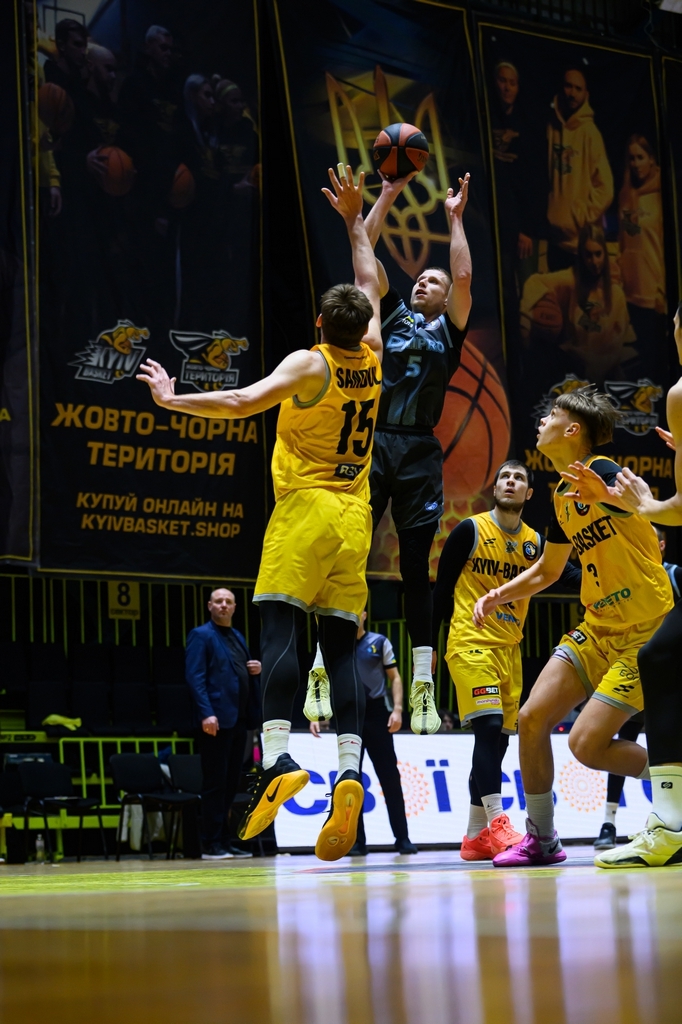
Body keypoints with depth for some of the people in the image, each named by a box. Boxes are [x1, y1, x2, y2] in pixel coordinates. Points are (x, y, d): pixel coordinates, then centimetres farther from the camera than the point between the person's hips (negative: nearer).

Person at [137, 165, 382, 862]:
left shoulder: (310, 364, -4)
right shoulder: (372, 362, 11)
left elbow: (245, 401, -18)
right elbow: (371, 285, 27)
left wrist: (172, 399, -8)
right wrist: (353, 220, 35)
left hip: (306, 509, -5)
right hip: (354, 519, 5)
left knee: (279, 628, -11)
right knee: (342, 646, 2)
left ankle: (277, 758, -27)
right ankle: (350, 772, -11)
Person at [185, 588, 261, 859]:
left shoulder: (238, 637, 21)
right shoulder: (201, 635, -2)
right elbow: (195, 677, -12)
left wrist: (256, 670, 5)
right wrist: (206, 713, -22)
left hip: (239, 719, 8)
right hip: (217, 719, -8)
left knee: (231, 783, 9)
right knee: (215, 784, -6)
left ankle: (225, 840, 14)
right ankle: (211, 844, -2)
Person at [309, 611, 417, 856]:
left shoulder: (380, 643, 6)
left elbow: (394, 678, 6)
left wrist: (397, 709, -7)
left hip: (377, 715, 0)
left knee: (390, 777, 0)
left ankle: (402, 838, 5)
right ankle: (357, 841, 9)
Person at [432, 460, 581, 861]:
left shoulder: (535, 543, 8)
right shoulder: (470, 531, -4)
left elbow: (572, 577, -3)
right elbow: (442, 589, 0)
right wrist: (429, 644, 1)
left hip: (509, 650, 6)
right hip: (471, 644, -6)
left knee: (499, 739, 7)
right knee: (489, 726, -20)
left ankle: (476, 836, 14)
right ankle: (497, 824, -23)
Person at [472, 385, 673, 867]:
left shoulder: (604, 473, -16)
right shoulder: (563, 496, 11)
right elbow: (547, 570, 26)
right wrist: (499, 595, 12)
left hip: (646, 629, -8)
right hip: (597, 628, 8)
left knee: (587, 743, -15)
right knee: (532, 719, 1)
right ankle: (541, 840, 15)